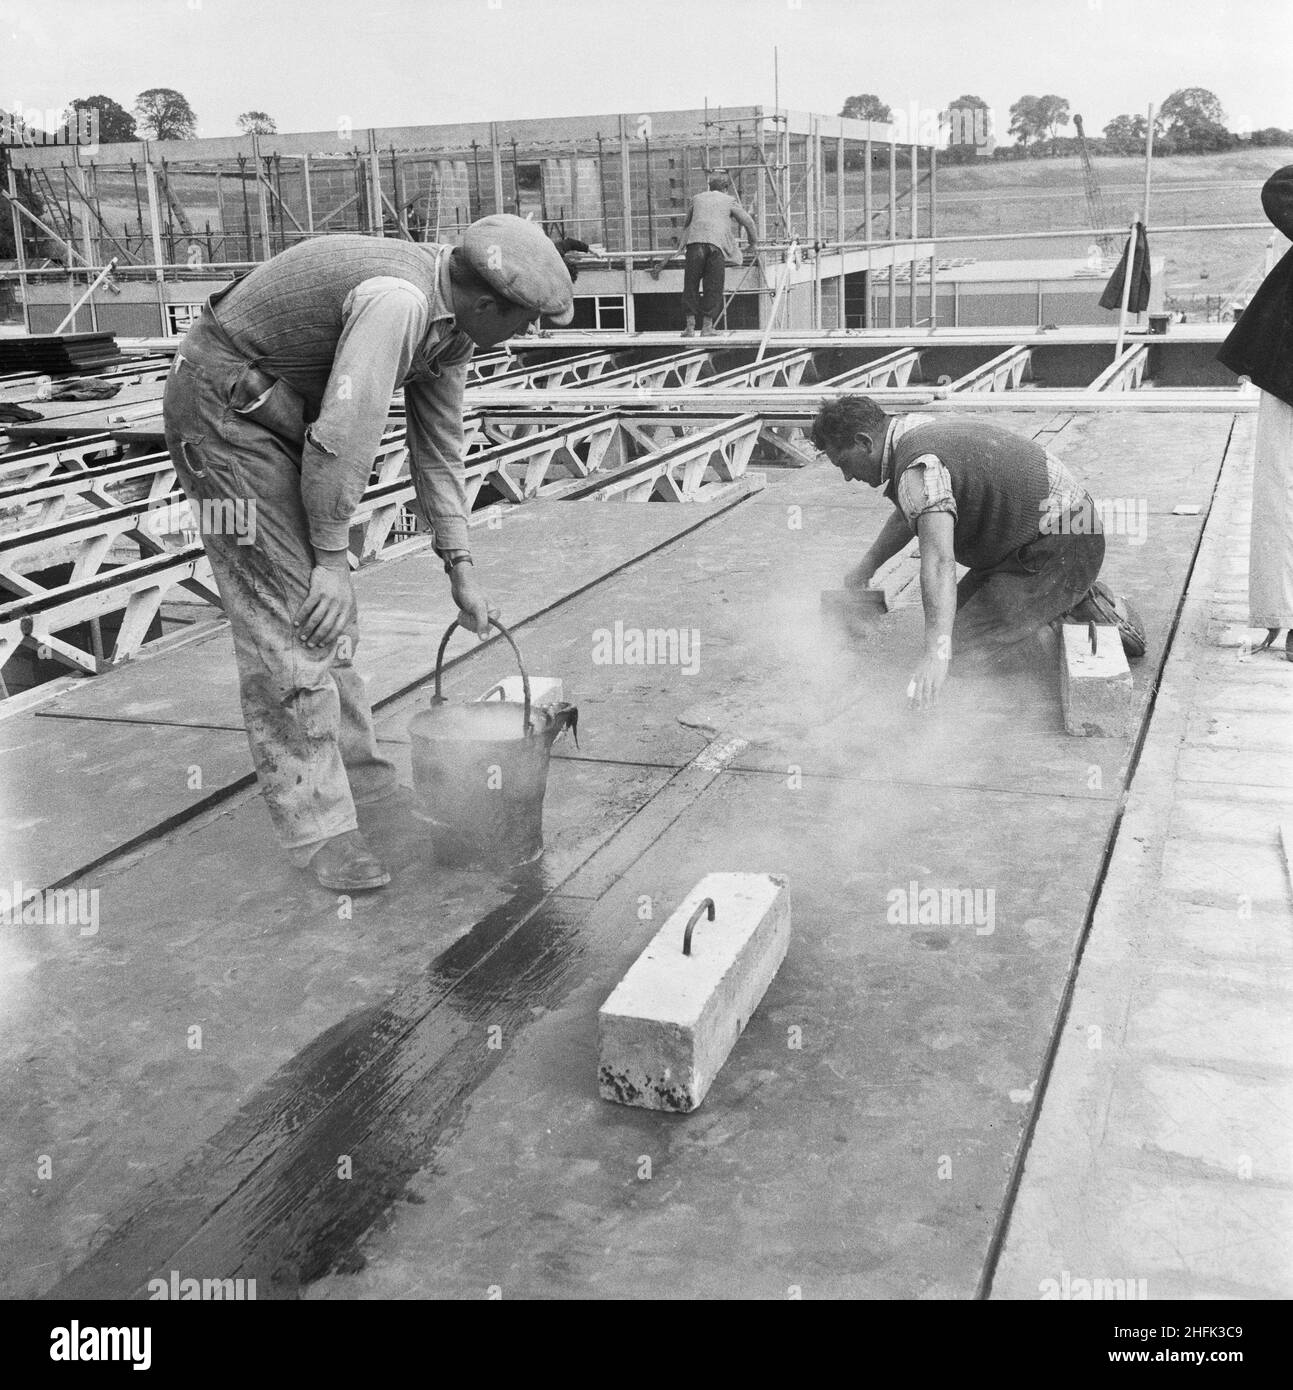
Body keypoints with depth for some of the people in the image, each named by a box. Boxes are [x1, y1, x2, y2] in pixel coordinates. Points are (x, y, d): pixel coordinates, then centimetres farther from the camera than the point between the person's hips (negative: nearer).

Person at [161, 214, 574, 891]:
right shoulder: (396, 300, -31)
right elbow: (344, 435, -32)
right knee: (288, 610, -11)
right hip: (223, 406, -10)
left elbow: (438, 446, 7)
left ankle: (354, 771, 31)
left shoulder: (452, 322, 0)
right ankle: (315, 825, -4)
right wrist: (332, 558, -22)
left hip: (285, 413, 10)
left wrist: (460, 567, 7)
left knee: (328, 608, 16)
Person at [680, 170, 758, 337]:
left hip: (694, 243, 2)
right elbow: (748, 222, 15)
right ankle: (707, 327, 3)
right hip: (716, 245, -2)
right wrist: (754, 242, 30)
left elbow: (686, 223, 38)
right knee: (712, 287, 4)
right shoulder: (729, 201, 18)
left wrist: (683, 243, 53)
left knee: (691, 286, 4)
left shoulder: (697, 198, 26)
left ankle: (690, 327, 1)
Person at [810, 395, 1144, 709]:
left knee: (963, 646, -12)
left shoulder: (918, 469, -25)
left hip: (1061, 553, -10)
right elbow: (908, 514, 29)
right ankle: (1073, 597, 17)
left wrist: (937, 654, -49)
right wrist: (865, 568, 37)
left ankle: (1082, 608, -5)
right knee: (962, 609, 21)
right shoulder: (921, 428, 9)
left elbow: (939, 562, -40)